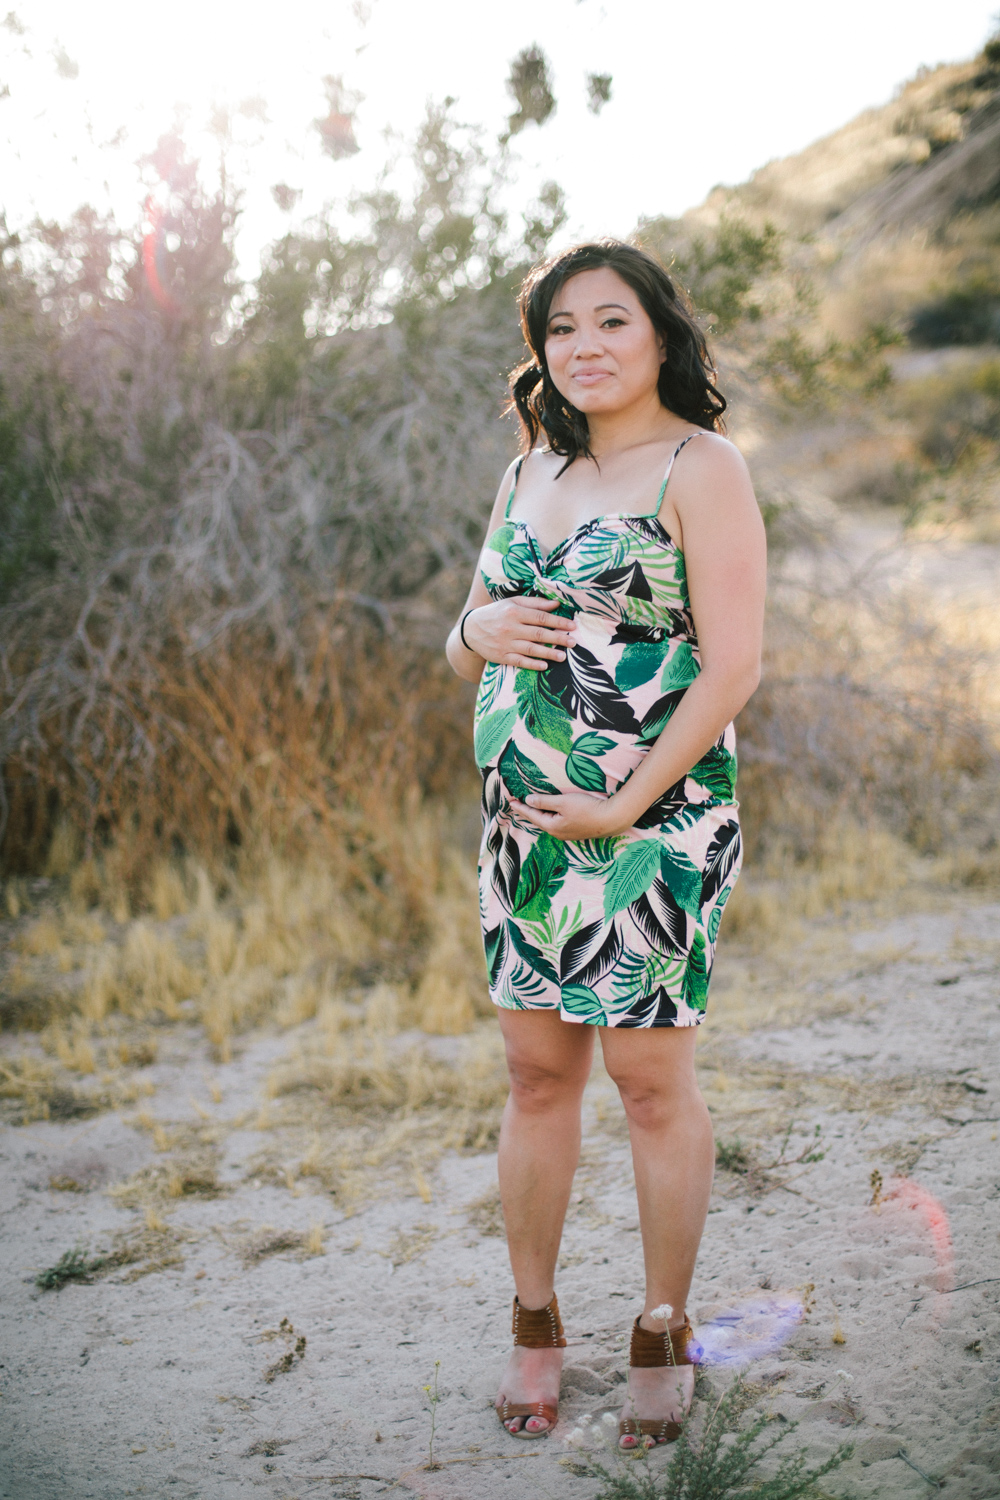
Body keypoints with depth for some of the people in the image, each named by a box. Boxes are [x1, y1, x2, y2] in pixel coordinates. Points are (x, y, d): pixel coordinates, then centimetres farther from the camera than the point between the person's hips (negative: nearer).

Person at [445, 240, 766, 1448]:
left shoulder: (701, 469, -7)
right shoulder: (531, 472, 14)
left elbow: (733, 665, -14)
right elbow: (463, 651, 19)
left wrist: (625, 806, -17)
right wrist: (479, 630, -5)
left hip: (654, 823, -6)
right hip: (525, 820, 6)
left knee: (651, 1079, 1)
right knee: (537, 1073, 9)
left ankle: (664, 1335, 18)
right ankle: (534, 1327, 22)